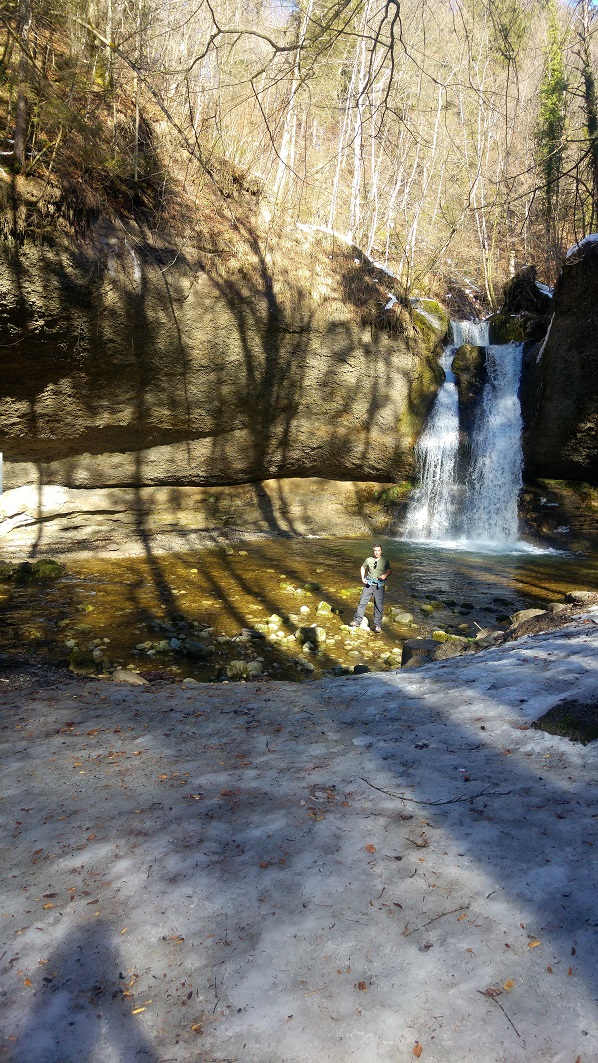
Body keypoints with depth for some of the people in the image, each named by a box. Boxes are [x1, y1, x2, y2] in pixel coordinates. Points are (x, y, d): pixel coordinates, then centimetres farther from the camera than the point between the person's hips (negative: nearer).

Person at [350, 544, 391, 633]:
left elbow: (390, 570, 8)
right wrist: (363, 578, 6)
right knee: (362, 602, 1)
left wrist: (385, 575, -13)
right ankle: (357, 621, 12)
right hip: (369, 584, 1)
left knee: (379, 605, 2)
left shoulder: (384, 560, -3)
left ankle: (377, 625, 13)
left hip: (379, 585, -1)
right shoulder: (368, 560, -1)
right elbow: (363, 568, 17)